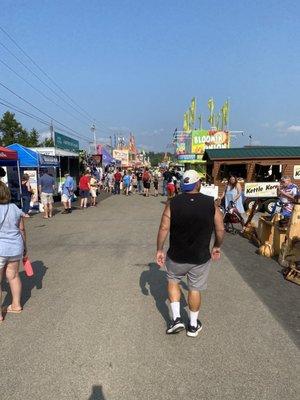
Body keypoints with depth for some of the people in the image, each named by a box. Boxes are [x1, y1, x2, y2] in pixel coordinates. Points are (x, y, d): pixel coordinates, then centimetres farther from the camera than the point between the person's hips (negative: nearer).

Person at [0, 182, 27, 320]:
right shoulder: (14, 208, -1)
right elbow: (22, 229, 5)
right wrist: (24, 246, 16)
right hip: (15, 247, 6)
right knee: (13, 276, 18)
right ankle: (16, 305, 31)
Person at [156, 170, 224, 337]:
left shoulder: (173, 203, -11)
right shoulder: (211, 203, -8)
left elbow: (164, 228, -11)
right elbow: (221, 229, -3)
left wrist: (160, 250, 0)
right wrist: (217, 247, 13)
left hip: (177, 256, 0)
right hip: (201, 258, 1)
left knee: (173, 281, 26)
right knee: (195, 289, 18)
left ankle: (176, 318, 21)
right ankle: (193, 325, 35)